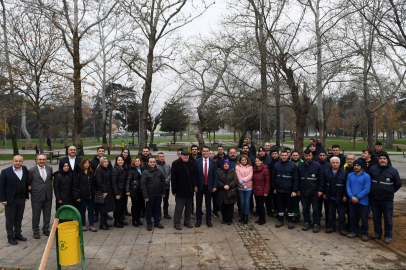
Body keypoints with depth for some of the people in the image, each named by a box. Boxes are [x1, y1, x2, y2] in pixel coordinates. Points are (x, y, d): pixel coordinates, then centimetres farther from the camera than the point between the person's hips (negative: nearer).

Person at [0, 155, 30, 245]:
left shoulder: (25, 169, 3)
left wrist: (27, 194, 11)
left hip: (22, 199, 4)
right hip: (10, 200, -4)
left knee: (19, 218, 16)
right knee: (10, 219, 7)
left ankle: (17, 234, 30)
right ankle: (10, 237, 19)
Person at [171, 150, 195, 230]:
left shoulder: (191, 163, 8)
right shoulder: (175, 163, -7)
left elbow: (193, 176, 11)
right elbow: (173, 178, -9)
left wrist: (193, 188, 6)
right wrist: (174, 190, -12)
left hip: (189, 190, 5)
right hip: (180, 190, -5)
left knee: (189, 208, 13)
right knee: (179, 208, 3)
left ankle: (187, 222, 27)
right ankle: (176, 223, 16)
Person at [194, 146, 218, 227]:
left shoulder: (213, 162, 0)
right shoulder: (197, 161, -3)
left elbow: (215, 175, 1)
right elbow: (195, 174, -3)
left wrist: (215, 186, -4)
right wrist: (195, 186, -7)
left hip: (209, 186, 1)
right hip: (199, 186, 0)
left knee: (208, 204, 10)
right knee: (198, 204, 9)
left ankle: (208, 220, 24)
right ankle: (198, 220, 23)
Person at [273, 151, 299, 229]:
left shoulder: (292, 166, -7)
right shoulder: (277, 165, 2)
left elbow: (296, 179, -7)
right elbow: (274, 177, 10)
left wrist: (295, 190, -12)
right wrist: (275, 187, 8)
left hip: (289, 190, -3)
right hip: (279, 190, 3)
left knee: (290, 206, 9)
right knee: (280, 206, 13)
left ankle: (290, 221, 22)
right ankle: (280, 220, 25)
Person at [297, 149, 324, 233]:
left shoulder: (317, 165, -5)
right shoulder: (300, 166, 5)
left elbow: (321, 179, -3)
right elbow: (298, 179, 10)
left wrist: (320, 190, -9)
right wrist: (298, 189, 6)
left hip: (314, 191, -3)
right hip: (304, 191, 3)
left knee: (315, 209, 5)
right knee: (305, 208, 12)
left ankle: (316, 224, 17)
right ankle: (307, 223, 26)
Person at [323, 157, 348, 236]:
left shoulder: (344, 173, -6)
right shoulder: (326, 172, 3)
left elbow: (346, 185, -6)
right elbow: (324, 184, 5)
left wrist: (345, 195, -11)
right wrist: (324, 193, 2)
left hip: (340, 197, -2)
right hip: (330, 197, 3)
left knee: (341, 214, 6)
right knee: (331, 213, 12)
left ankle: (341, 229, 18)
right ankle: (331, 227, 24)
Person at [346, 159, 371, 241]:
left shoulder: (366, 176, -6)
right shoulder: (350, 175, 6)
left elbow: (367, 189, -11)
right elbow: (348, 187, 3)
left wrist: (357, 198, -15)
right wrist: (352, 196, -12)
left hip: (363, 201, -3)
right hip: (352, 201, 4)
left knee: (364, 218, 4)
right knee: (353, 218, 12)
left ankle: (364, 233, 20)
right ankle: (354, 231, 27)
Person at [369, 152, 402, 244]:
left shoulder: (393, 171, -4)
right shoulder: (373, 169, 2)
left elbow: (398, 184, 5)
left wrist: (390, 192, 6)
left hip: (387, 199, -2)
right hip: (374, 199, 3)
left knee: (388, 218, 5)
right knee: (376, 217, 14)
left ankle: (388, 236, 20)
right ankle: (377, 233, 30)